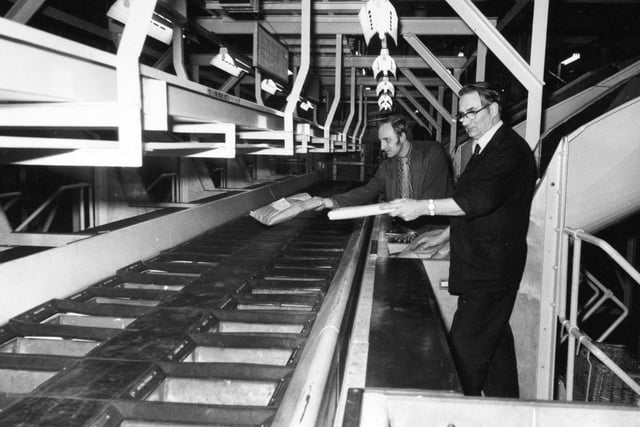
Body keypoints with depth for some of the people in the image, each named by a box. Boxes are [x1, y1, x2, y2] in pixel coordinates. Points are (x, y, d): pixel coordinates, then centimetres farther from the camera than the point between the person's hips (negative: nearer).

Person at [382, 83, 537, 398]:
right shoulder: (484, 149, 16)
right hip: (480, 265, 10)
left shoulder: (510, 150, -16)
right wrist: (443, 236, 21)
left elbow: (482, 198, -30)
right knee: (496, 342, 18)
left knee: (464, 349, -9)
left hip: (491, 270, -10)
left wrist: (423, 207, -33)